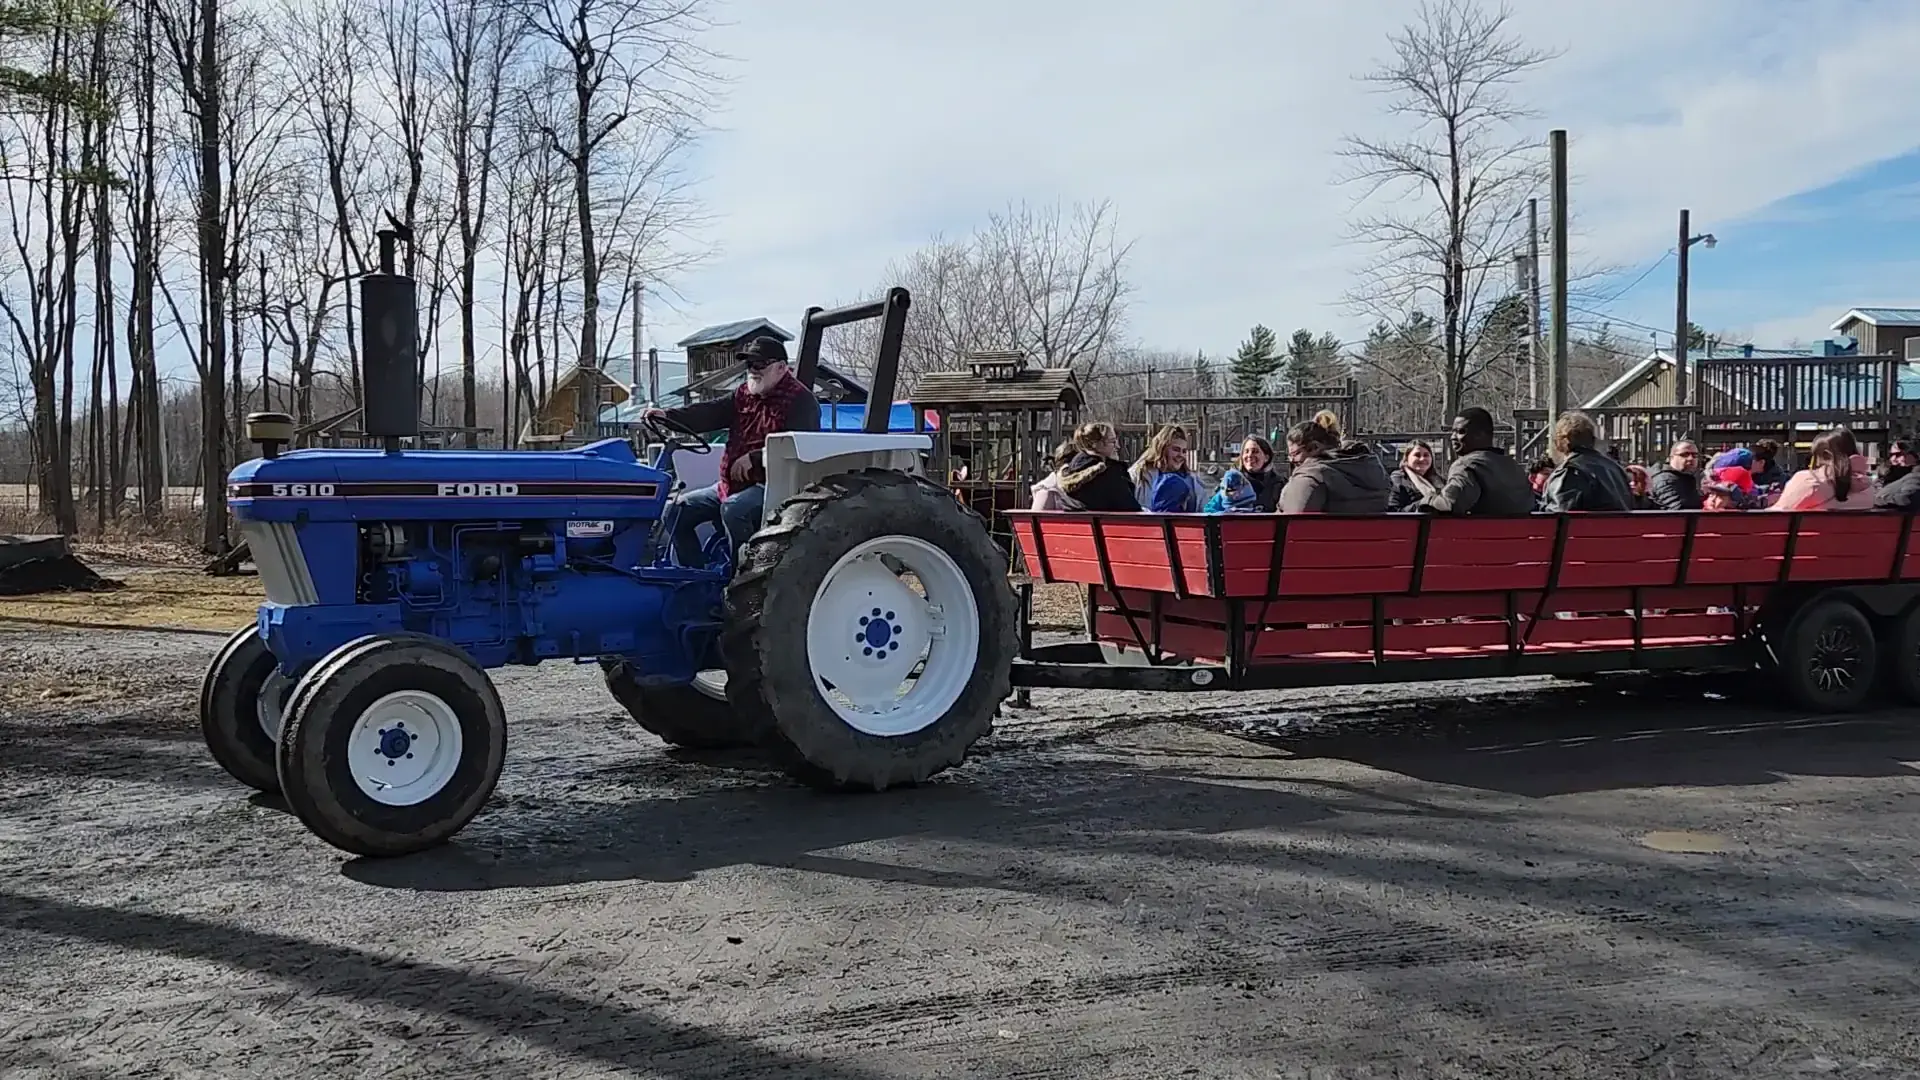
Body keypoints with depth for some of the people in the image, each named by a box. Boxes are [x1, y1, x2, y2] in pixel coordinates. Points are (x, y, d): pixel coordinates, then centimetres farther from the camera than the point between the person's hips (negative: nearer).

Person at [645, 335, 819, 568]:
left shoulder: (801, 400, -8)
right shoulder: (744, 394, 15)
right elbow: (711, 413, 0)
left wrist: (754, 458, -25)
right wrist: (669, 416, -16)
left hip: (774, 485, -9)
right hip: (732, 485, 9)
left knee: (733, 509, -36)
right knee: (678, 510, 3)